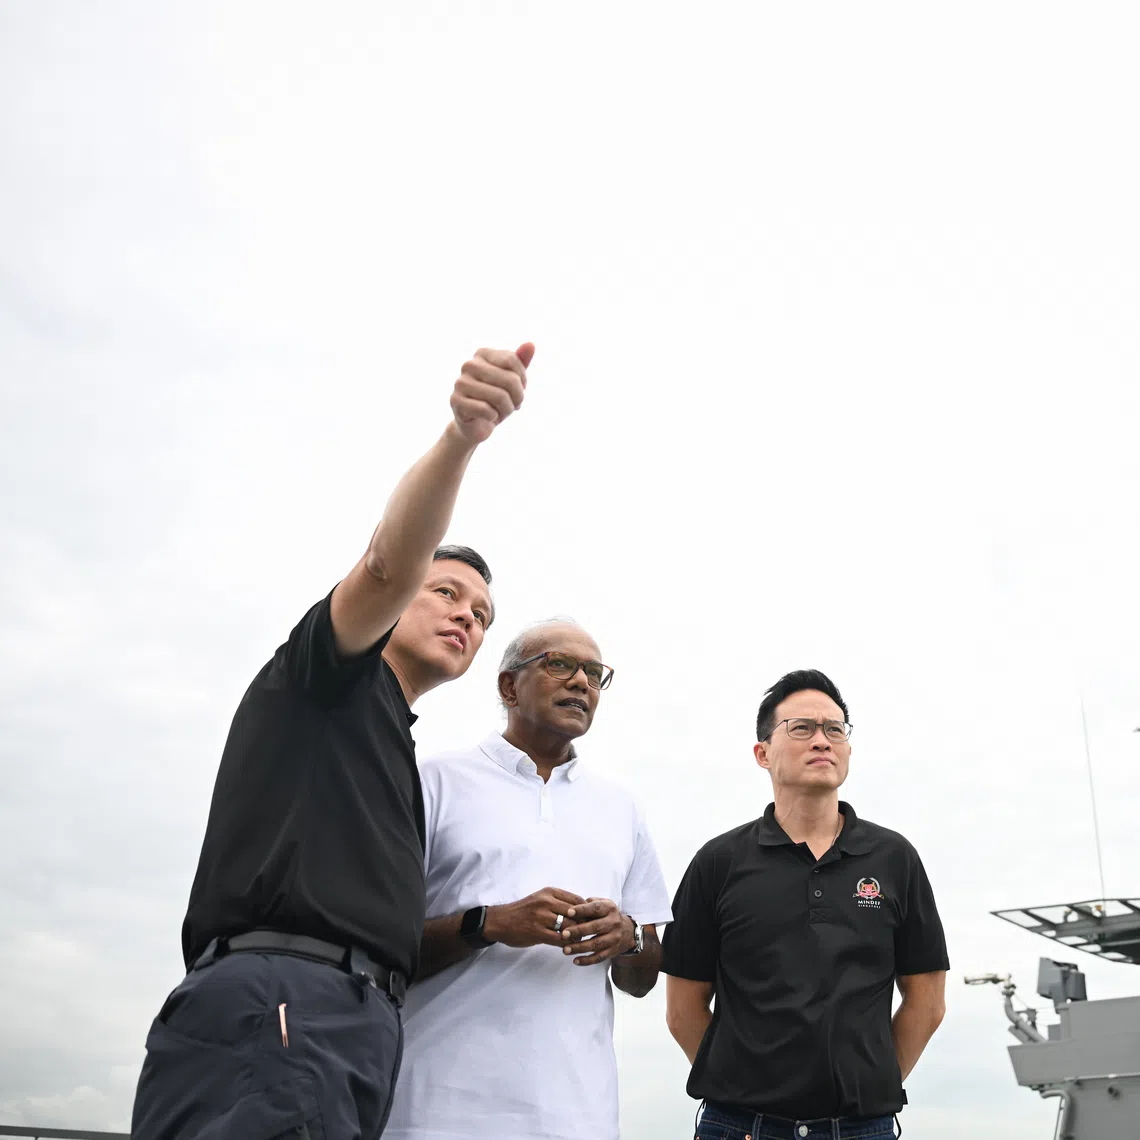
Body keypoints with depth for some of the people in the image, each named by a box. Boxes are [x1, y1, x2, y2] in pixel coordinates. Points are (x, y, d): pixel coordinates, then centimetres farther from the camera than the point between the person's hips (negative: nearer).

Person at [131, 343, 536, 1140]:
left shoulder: (388, 752, 34)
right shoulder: (323, 671, 11)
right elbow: (390, 563, -11)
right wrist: (462, 436, -27)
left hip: (353, 1029, 9)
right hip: (276, 1006, -9)